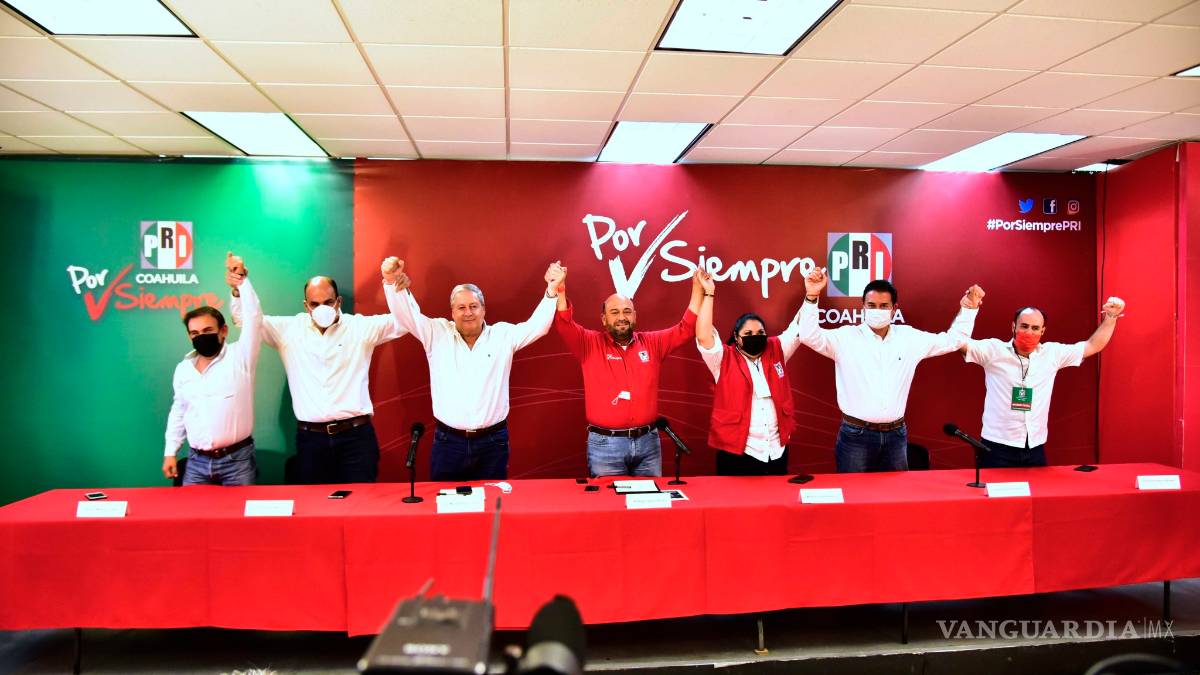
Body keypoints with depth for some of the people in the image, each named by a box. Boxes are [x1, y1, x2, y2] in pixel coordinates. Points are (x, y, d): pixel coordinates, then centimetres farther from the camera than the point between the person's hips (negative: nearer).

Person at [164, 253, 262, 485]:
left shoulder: (240, 357, -5)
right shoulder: (183, 368, 9)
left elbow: (253, 319, -18)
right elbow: (178, 411, 18)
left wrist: (241, 282, -26)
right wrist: (170, 451, 14)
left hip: (237, 459, -4)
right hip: (196, 461, 4)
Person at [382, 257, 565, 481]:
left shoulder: (503, 335, 3)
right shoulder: (437, 333, 3)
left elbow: (537, 325, -4)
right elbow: (407, 315, -5)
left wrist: (552, 291, -17)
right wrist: (394, 283, -22)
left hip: (493, 441, 0)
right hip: (448, 441, 0)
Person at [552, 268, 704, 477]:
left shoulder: (652, 342, 8)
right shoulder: (590, 344, -1)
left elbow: (686, 329, 7)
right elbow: (565, 326, -15)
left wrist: (698, 289, -2)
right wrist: (559, 291, -31)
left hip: (647, 441, 3)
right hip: (605, 443, -3)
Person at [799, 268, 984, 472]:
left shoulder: (910, 338, 7)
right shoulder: (846, 337, -5)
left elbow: (954, 340, 16)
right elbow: (809, 336, -17)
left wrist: (969, 307, 6)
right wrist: (812, 296, -27)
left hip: (896, 434, 4)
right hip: (856, 434, -3)